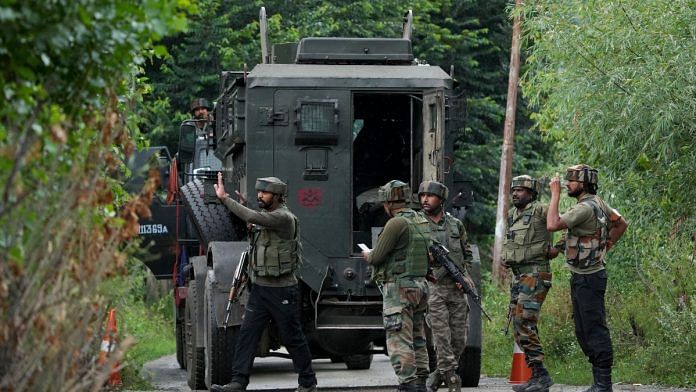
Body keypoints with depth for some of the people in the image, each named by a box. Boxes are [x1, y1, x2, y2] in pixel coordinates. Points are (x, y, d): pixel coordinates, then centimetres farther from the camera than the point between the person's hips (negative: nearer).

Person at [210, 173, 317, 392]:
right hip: (259, 287, 8)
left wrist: (225, 198, -25)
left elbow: (252, 218, -28)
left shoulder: (284, 218, -16)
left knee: (292, 338, 2)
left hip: (281, 290, -8)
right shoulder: (264, 217, 13)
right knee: (247, 334, -2)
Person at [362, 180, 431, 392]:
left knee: (399, 342, -9)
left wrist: (367, 255, 10)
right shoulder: (421, 221, 11)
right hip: (419, 285, 9)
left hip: (398, 289, -9)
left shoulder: (396, 224, -15)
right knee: (417, 339, 16)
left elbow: (377, 257, -14)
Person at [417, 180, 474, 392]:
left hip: (457, 288, 4)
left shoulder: (456, 224, 10)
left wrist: (465, 275, 4)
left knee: (459, 340, 5)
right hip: (432, 287, -4)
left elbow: (467, 253, 20)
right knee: (442, 339, -10)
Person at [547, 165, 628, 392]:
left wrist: (555, 193, -19)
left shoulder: (586, 208, -20)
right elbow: (621, 224, 24)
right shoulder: (598, 204, 11)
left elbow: (552, 225, -27)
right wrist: (605, 247, 18)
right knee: (582, 331, 13)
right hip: (579, 278, 10)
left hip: (589, 279, -10)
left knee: (595, 329, -8)